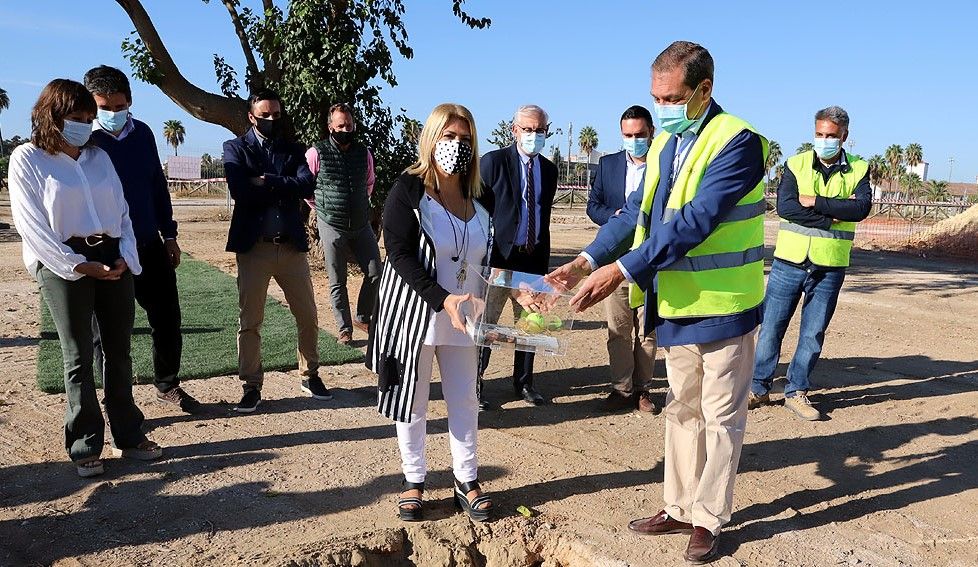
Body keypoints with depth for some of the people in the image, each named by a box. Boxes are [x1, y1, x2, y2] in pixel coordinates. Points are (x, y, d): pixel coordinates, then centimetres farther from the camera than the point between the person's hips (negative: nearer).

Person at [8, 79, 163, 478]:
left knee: (119, 351, 8)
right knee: (79, 357, 0)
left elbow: (122, 212, 11)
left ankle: (128, 436, 18)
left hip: (113, 259, 4)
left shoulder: (98, 156, 13)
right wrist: (80, 265, -14)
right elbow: (32, 225, -7)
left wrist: (125, 257, -4)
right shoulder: (27, 158, 0)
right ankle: (85, 447, 11)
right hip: (62, 264, -4)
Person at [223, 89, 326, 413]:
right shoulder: (236, 148, 4)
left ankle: (310, 376, 26)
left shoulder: (294, 151, 12)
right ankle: (251, 387, 16)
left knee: (307, 316, 9)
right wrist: (283, 188, -9)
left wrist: (265, 182, -14)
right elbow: (239, 190, -14)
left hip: (291, 245, 3)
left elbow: (307, 186, -8)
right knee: (250, 322, 4)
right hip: (254, 246, -2)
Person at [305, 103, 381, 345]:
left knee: (375, 273, 1)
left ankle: (363, 318, 21)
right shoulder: (316, 154, -8)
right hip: (332, 227, -3)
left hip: (361, 225, 4)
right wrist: (322, 207, 8)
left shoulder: (364, 153, 4)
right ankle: (344, 328, 15)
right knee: (337, 282, 3)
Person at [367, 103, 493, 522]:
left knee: (464, 400, 11)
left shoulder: (481, 200, 6)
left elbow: (490, 259, 11)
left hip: (464, 318, 4)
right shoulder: (408, 190, -8)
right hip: (414, 313, -4)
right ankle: (414, 482, 24)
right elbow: (400, 254, -17)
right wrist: (443, 300, -26)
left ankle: (467, 481, 25)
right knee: (412, 401, 8)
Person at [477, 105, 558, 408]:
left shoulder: (549, 169, 11)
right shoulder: (493, 161, -5)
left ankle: (524, 383, 28)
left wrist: (544, 258, 13)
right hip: (498, 256, -5)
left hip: (533, 258, 5)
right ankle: (474, 385, 15)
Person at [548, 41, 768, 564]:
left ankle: (708, 518, 23)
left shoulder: (737, 142, -17)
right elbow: (636, 212, 5)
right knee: (681, 410, 16)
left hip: (724, 305, -7)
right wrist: (586, 261, -9)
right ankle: (679, 508, 31)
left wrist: (622, 270, -31)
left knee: (721, 416, 8)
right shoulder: (663, 144, 8)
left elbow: (694, 222, -27)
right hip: (675, 304, 7)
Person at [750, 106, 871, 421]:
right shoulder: (796, 165, 1)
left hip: (830, 268, 1)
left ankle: (797, 392, 22)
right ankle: (758, 388, 17)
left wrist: (815, 202, -18)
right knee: (771, 328, 4)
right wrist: (833, 215, -16)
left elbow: (861, 208, -14)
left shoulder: (858, 171, 4)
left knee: (813, 333, 9)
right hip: (789, 262, -1)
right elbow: (785, 206, -15)